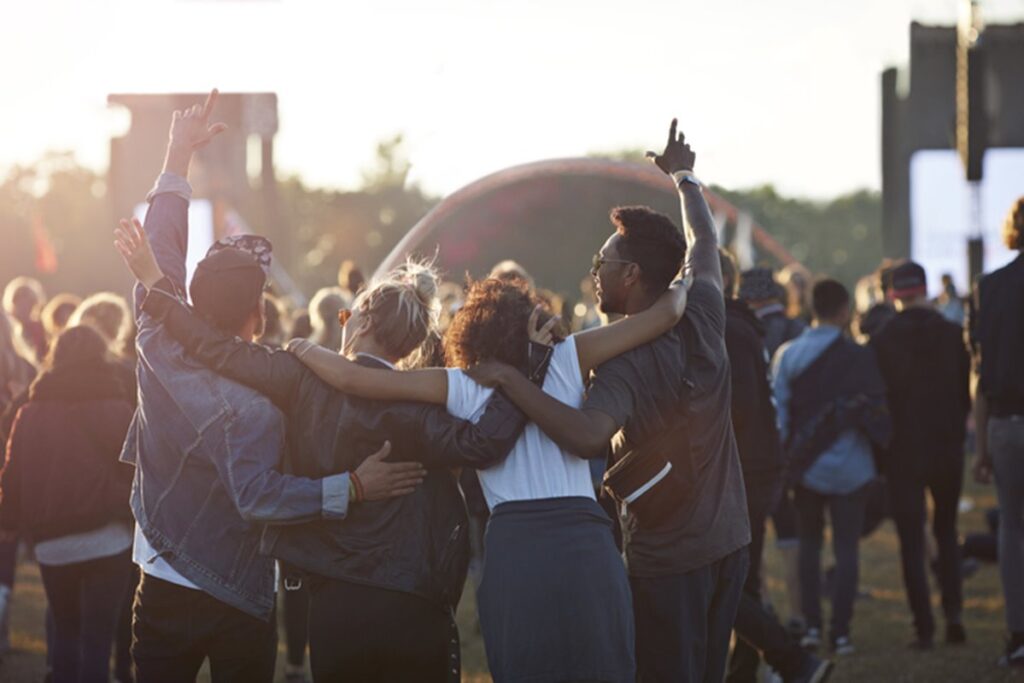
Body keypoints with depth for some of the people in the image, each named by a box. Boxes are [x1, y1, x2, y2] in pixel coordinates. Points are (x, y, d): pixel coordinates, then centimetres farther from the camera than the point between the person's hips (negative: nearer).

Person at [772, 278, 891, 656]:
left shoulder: (787, 355, -3)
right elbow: (876, 412, -8)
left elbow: (779, 411, -2)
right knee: (846, 547, 3)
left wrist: (787, 455, 8)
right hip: (850, 467, -2)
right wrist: (883, 445, 9)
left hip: (806, 466, 2)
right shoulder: (858, 358, -10)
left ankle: (812, 625, 11)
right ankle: (840, 632, -1)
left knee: (809, 542, 17)